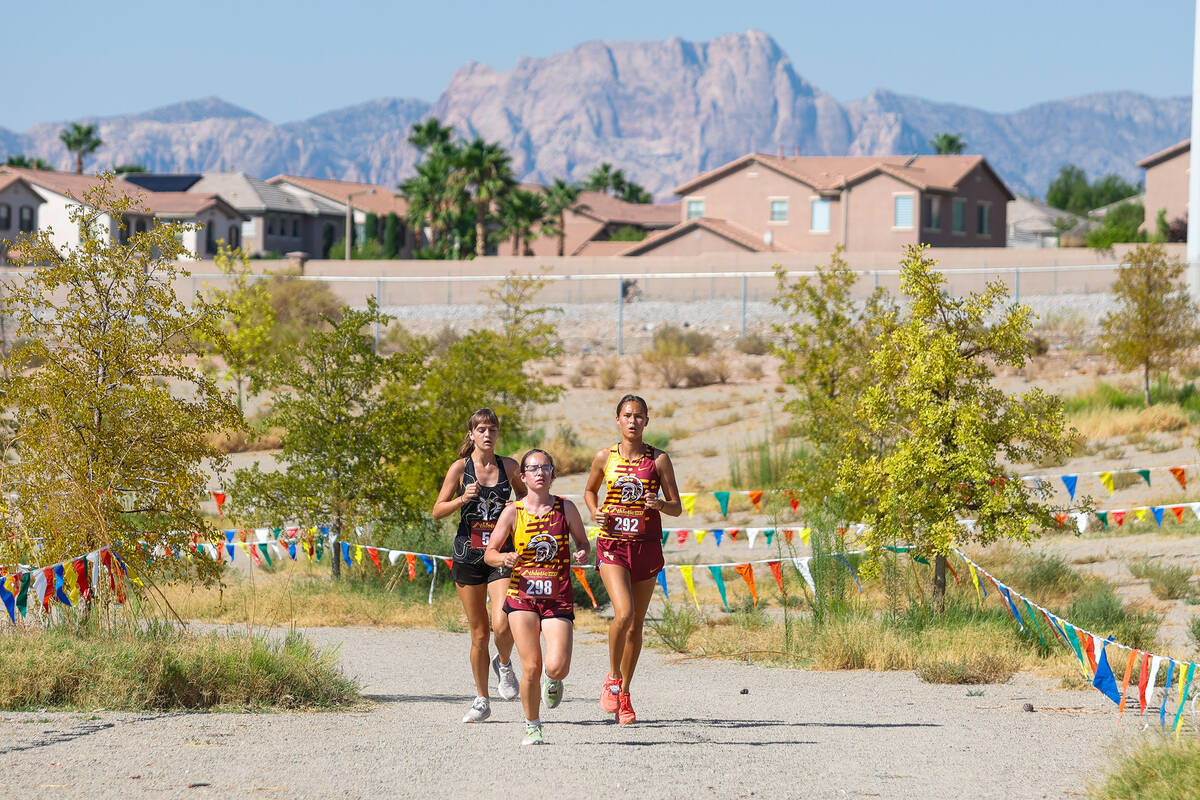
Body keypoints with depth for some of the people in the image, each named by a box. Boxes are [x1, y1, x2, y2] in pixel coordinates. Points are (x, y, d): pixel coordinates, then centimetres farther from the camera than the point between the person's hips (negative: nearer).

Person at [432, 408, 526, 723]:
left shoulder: (509, 466, 6)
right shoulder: (461, 468, 2)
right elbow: (438, 511, 1)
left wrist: (519, 506, -2)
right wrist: (462, 499, -16)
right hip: (468, 553, 0)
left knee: (502, 625, -17)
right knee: (479, 632, 4)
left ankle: (504, 664, 17)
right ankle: (482, 700, 16)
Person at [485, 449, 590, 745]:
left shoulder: (565, 508, 3)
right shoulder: (513, 512, 1)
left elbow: (583, 543, 14)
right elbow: (489, 553, 5)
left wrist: (582, 555, -9)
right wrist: (504, 558, -17)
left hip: (558, 598, 0)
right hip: (522, 595, 0)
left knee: (557, 667, -15)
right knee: (531, 667, -8)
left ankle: (553, 681, 24)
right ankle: (532, 726, 13)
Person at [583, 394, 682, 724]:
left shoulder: (659, 459, 1)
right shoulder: (604, 458, 3)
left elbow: (677, 508, 4)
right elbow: (590, 490, 20)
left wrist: (661, 504, -19)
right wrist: (594, 512, -1)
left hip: (646, 547, 1)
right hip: (612, 545, -1)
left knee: (636, 623, 7)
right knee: (623, 613, -21)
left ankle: (624, 694, 21)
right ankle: (612, 677, 1)